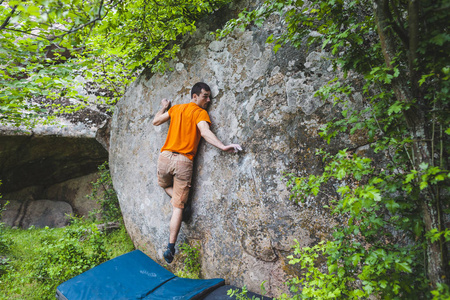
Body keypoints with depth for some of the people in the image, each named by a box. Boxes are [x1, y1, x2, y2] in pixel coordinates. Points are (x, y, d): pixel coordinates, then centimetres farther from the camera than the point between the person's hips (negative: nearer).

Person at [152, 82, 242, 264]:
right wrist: (223, 147, -31)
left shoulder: (176, 108, 14)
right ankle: (171, 247, 6)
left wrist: (164, 107, 41)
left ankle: (180, 203, 11)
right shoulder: (200, 113, -1)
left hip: (165, 157, 4)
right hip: (184, 162, -3)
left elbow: (155, 122, 25)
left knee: (165, 185, 36)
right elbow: (205, 132, -21)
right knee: (178, 207, 6)